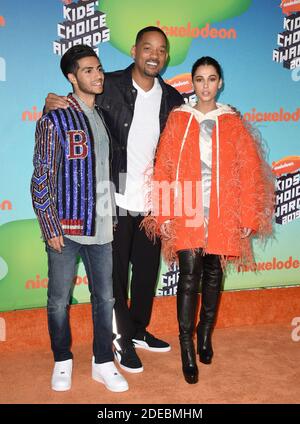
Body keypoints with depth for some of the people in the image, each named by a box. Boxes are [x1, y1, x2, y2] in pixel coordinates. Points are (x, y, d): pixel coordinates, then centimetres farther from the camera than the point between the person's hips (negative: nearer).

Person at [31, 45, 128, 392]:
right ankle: (62, 361, 30)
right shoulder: (55, 120, -6)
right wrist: (50, 228, -11)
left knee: (105, 297, 11)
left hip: (101, 226, 5)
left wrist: (113, 216, 13)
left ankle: (103, 363, 27)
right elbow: (41, 178, -7)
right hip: (65, 228, -4)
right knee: (59, 300, 9)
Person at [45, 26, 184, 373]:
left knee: (147, 271, 18)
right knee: (116, 274, 9)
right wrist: (51, 104, -20)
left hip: (152, 202, 5)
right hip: (116, 200, -4)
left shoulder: (171, 99, 5)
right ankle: (123, 339, 28)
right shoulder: (108, 87, -7)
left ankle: (139, 330, 39)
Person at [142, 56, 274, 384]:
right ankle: (187, 349, 2)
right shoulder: (178, 119, 5)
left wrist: (248, 217, -2)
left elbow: (249, 171, 3)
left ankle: (205, 334, 29)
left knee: (213, 273, 9)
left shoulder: (233, 123, 6)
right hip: (185, 210, -1)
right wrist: (163, 214, -3)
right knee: (190, 274, -8)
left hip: (221, 212, 1)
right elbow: (163, 167, 2)